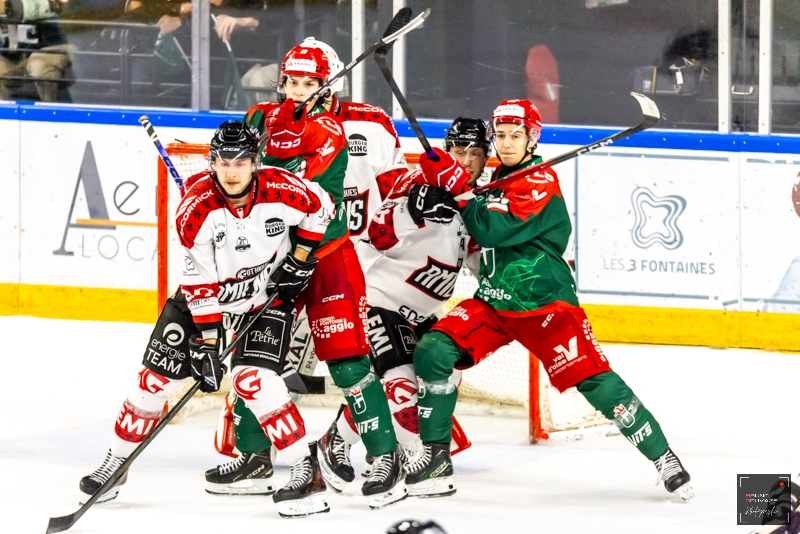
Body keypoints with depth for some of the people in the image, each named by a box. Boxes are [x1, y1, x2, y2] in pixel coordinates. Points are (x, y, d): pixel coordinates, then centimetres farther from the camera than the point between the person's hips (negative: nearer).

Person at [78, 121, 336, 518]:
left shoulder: (281, 191, -23)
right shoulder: (196, 209, -25)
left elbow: (319, 208, 1)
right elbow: (201, 284, -22)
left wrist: (301, 257, -5)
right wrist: (206, 341, -23)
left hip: (266, 296, -1)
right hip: (205, 296, 1)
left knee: (254, 379, -20)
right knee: (157, 376, 0)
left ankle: (306, 472, -15)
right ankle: (117, 461, 18)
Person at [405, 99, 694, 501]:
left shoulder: (541, 183, -15)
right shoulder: (495, 179, 10)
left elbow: (493, 229, -27)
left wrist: (457, 183, -22)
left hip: (545, 305, -7)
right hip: (493, 301, 7)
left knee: (595, 383, -12)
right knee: (432, 352, -13)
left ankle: (663, 457, 1)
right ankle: (436, 456, -3)